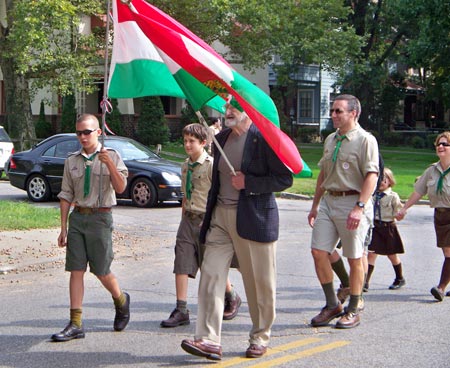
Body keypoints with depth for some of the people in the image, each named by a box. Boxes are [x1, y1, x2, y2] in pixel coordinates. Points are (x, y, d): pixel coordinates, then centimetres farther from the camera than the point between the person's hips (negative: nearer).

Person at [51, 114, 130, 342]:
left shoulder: (111, 156, 0)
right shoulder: (72, 161, 10)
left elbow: (120, 188, -10)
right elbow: (66, 195, 12)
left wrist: (110, 164, -24)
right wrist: (63, 228, 9)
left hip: (100, 218, -3)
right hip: (77, 217, 3)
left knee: (101, 271, 1)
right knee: (76, 270, 0)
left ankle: (121, 301, 31)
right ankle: (75, 324, 2)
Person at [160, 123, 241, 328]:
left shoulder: (211, 165, -11)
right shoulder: (186, 166, 11)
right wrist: (184, 218, 15)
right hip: (188, 219, 6)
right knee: (181, 264, -2)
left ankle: (232, 298, 32)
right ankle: (181, 311, 1)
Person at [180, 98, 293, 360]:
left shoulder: (264, 138, -8)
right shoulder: (222, 138, 14)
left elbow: (285, 178, -10)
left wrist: (248, 183, -17)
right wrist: (209, 215, 18)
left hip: (254, 218, -6)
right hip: (221, 216, 6)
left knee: (259, 281, 5)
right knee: (211, 275, -6)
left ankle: (261, 337, 22)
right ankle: (209, 340, -7)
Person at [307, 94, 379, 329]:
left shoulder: (365, 140, -7)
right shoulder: (331, 140, 16)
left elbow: (371, 177, -15)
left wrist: (359, 207, -24)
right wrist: (315, 205, 20)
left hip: (352, 202, -7)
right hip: (328, 201, 7)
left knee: (355, 259, 1)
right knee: (318, 252, 0)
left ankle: (353, 310, 13)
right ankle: (332, 305, 13)